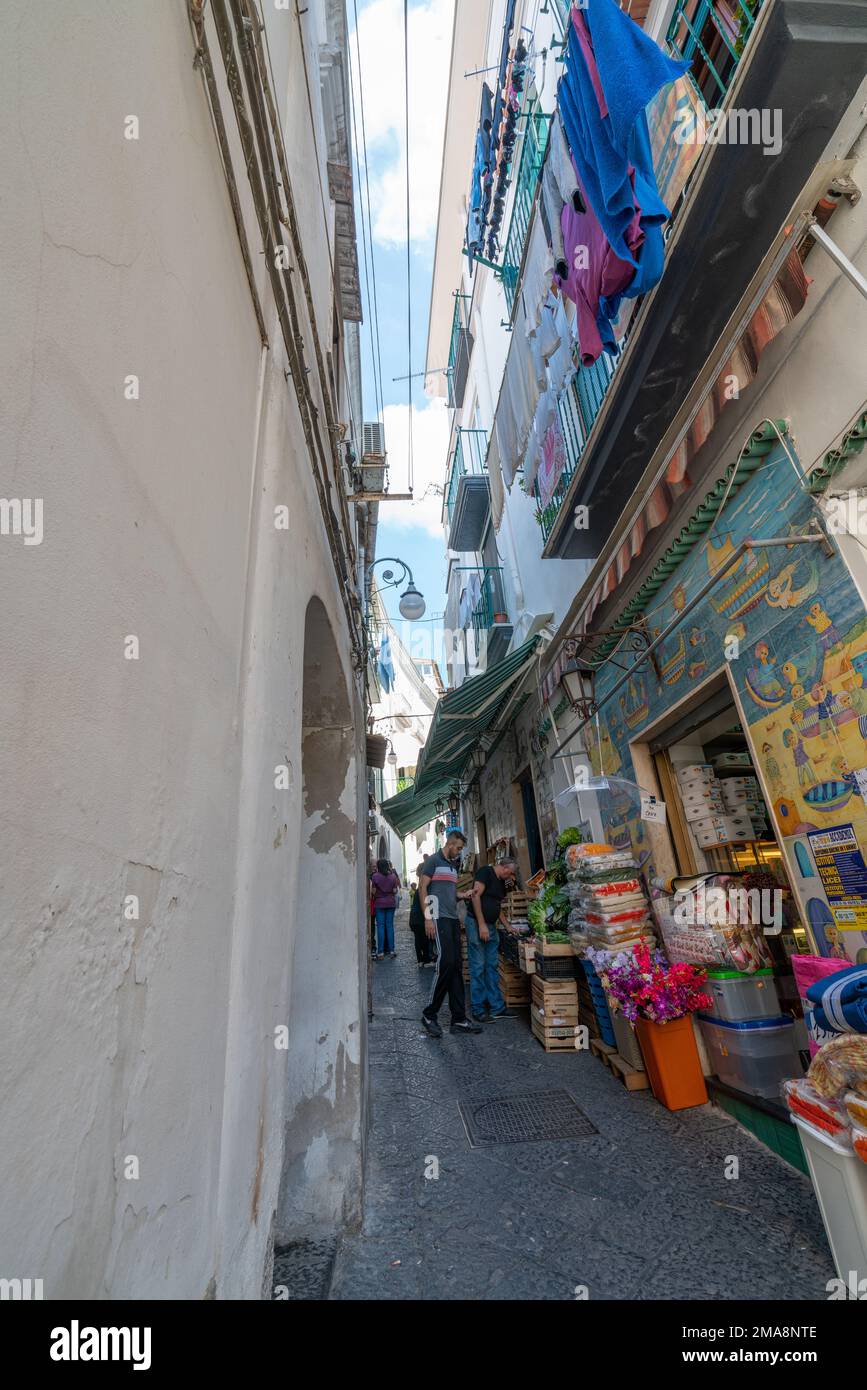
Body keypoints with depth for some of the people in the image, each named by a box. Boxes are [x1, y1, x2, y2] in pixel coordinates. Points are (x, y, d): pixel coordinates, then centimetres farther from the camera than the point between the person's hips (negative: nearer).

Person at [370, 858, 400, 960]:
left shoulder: (375, 876, -9)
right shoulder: (393, 876, -1)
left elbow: (373, 891, -8)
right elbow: (395, 891, -2)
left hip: (379, 903, -2)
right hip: (391, 903, 2)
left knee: (380, 926, 2)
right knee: (390, 925, 8)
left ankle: (380, 952, 2)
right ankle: (391, 950, 9)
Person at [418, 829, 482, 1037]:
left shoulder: (453, 865, 20)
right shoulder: (433, 861, -5)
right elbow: (422, 888, -9)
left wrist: (463, 895, 7)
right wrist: (427, 918, -15)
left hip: (453, 919, 8)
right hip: (439, 918, -8)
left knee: (456, 968, 8)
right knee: (446, 963, -11)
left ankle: (459, 1019, 14)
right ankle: (429, 1015, 4)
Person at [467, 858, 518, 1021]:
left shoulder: (501, 882, 15)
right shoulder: (485, 872, -12)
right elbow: (475, 896, -20)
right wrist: (481, 925, -21)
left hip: (491, 926, 9)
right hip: (476, 924, -9)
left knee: (493, 966, 11)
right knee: (478, 967, -1)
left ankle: (496, 1007, 19)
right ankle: (478, 1009, 8)